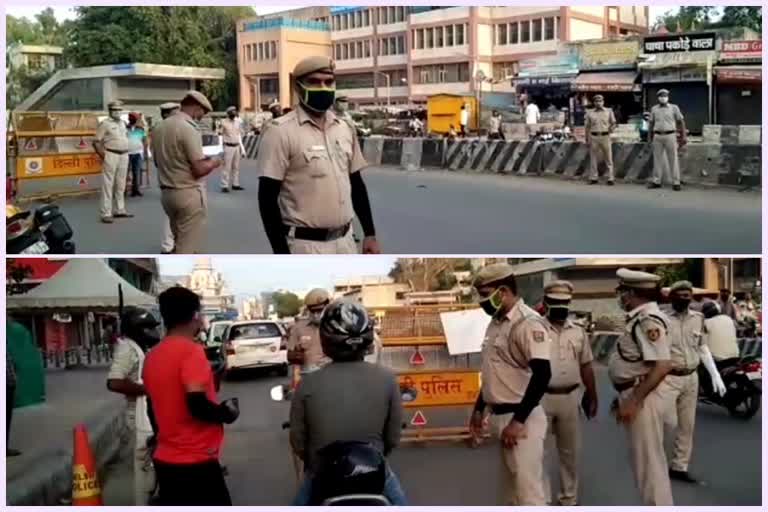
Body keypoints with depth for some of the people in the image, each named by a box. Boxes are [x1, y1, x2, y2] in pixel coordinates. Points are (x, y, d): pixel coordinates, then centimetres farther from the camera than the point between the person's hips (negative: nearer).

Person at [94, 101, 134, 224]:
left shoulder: (122, 123, 16)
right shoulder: (105, 123, -5)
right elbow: (96, 142, -9)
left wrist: (127, 152, 13)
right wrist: (103, 156, -14)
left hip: (124, 156, 7)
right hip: (111, 155, -7)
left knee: (121, 185, 12)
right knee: (108, 185, -6)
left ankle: (119, 210, 21)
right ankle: (106, 214, -6)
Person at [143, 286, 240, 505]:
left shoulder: (152, 356, 9)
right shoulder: (191, 350, -16)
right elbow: (197, 404, -24)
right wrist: (227, 412, -7)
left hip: (165, 460, 8)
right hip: (196, 462, -8)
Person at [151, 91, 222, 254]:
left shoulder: (160, 127, 9)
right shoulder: (188, 129, -17)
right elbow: (199, 169, -20)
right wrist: (213, 163, 0)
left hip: (167, 192, 8)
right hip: (189, 193, -8)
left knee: (180, 242, 20)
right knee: (188, 247, -2)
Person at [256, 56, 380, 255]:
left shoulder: (345, 129, 9)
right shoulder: (281, 132, -12)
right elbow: (268, 197, -13)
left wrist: (370, 234, 13)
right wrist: (282, 254, -17)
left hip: (345, 241, 7)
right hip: (305, 245, -7)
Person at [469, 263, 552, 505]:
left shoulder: (528, 323, -18)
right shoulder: (496, 322, 12)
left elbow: (542, 375, -25)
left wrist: (518, 421, -25)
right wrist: (479, 408, 24)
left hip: (522, 418, -9)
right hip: (499, 416, 9)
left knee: (527, 489, -7)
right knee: (510, 487, 16)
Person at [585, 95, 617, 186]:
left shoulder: (609, 111, 9)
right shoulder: (590, 113, 11)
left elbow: (613, 123, 12)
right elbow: (587, 127, 12)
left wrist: (612, 128, -10)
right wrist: (587, 139, 6)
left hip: (605, 136, -1)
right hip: (594, 137, 1)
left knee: (608, 158, -3)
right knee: (593, 158, 2)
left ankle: (611, 178, -1)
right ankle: (594, 178, 9)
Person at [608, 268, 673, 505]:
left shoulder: (648, 320, -19)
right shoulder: (639, 318, 12)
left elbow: (662, 366, -27)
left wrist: (633, 401, -24)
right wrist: (624, 397, 20)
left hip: (643, 399, -10)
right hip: (635, 396, 10)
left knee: (649, 463, -2)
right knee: (646, 461, 18)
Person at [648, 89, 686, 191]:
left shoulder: (674, 108, 1)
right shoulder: (654, 109, 9)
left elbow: (681, 122, 2)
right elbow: (651, 123, 13)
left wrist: (683, 136, -3)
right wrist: (649, 137, 8)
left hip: (670, 136, -3)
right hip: (658, 136, 3)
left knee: (673, 159, -1)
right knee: (657, 159, 6)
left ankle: (676, 182, 2)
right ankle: (656, 181, 13)